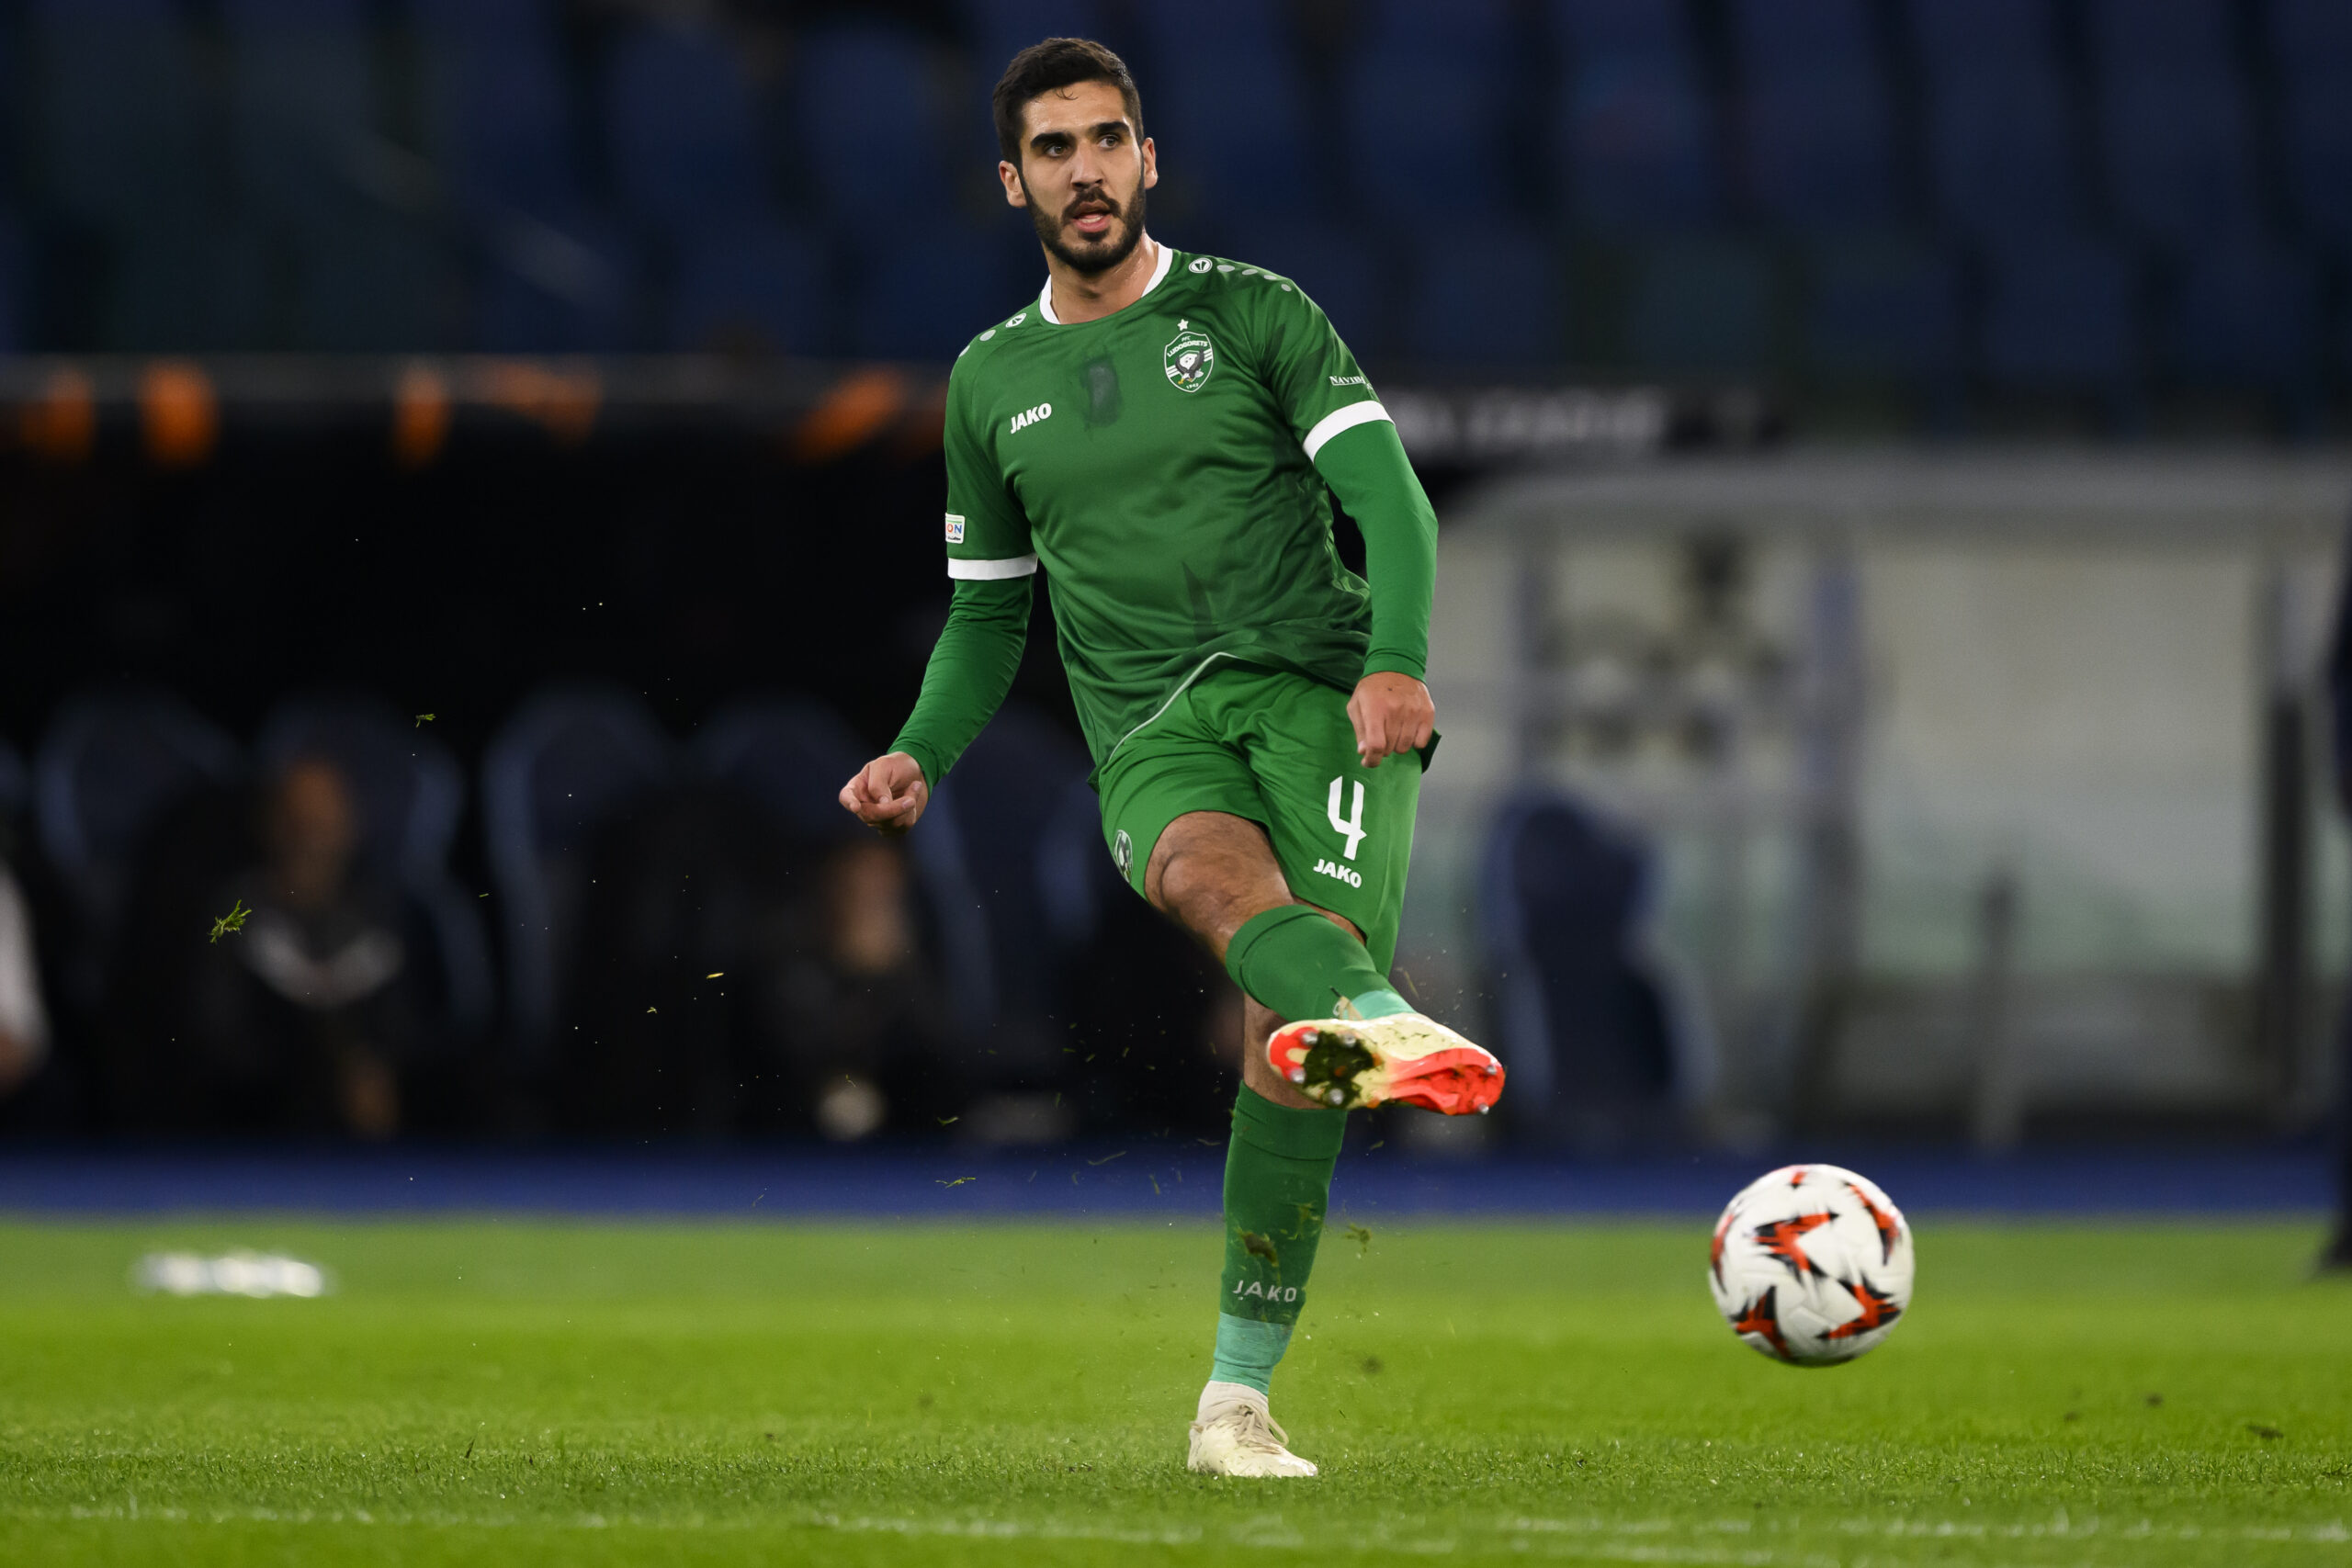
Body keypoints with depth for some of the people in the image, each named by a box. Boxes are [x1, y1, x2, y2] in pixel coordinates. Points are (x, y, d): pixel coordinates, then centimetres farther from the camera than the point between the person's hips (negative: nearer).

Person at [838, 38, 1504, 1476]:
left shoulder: (1253, 314, 10)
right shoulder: (992, 383, 20)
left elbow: (1390, 500, 1)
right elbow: (988, 614, 29)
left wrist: (1399, 658, -17)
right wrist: (920, 756, 12)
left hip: (1318, 695, -2)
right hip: (1152, 736, 2)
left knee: (1289, 1037, -23)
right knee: (1209, 865, -38)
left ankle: (1237, 1399, -18)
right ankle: (1385, 1024, -70)